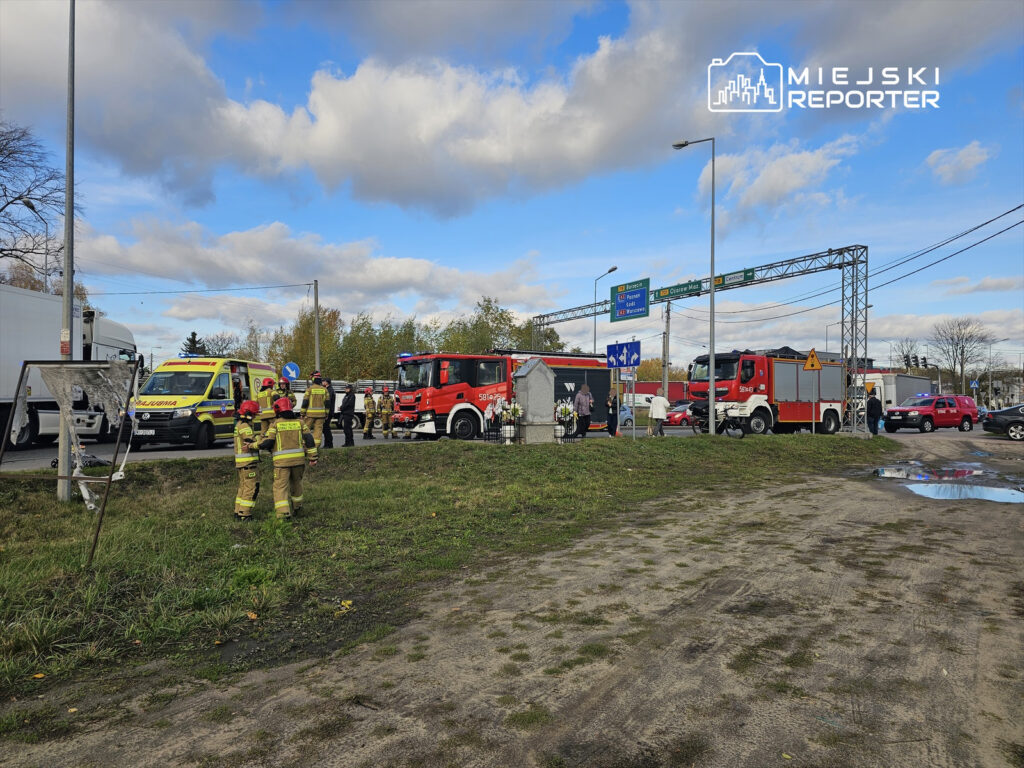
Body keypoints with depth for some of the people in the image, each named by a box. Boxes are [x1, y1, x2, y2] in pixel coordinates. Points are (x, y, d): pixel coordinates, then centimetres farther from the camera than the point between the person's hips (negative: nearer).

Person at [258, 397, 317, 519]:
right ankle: (296, 507, 37)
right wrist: (312, 458, 5)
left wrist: (260, 443, 17)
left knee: (280, 486, -1)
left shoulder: (275, 424, -2)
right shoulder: (299, 423, 7)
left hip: (282, 461, -4)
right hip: (298, 459, 4)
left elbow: (267, 443, -6)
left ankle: (283, 512, -13)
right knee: (296, 483, 21)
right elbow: (309, 440, 2)